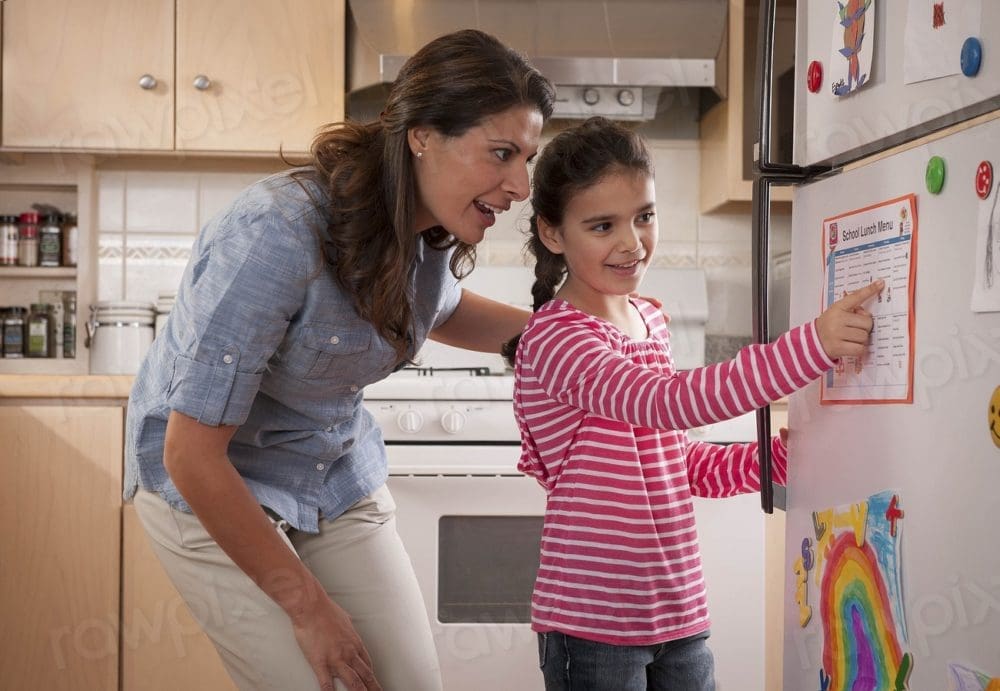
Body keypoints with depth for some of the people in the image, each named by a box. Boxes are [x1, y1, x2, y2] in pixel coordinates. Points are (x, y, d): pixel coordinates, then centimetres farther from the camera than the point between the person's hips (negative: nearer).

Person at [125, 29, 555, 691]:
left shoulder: (434, 231, -10)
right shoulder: (279, 233, -32)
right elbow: (192, 452, -28)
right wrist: (308, 606, -20)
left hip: (341, 474, 6)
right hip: (211, 483, -6)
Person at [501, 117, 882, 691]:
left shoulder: (650, 323, 9)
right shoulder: (555, 339, -16)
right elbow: (669, 401, -32)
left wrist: (785, 453, 1)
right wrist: (813, 344, -39)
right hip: (592, 625, -7)